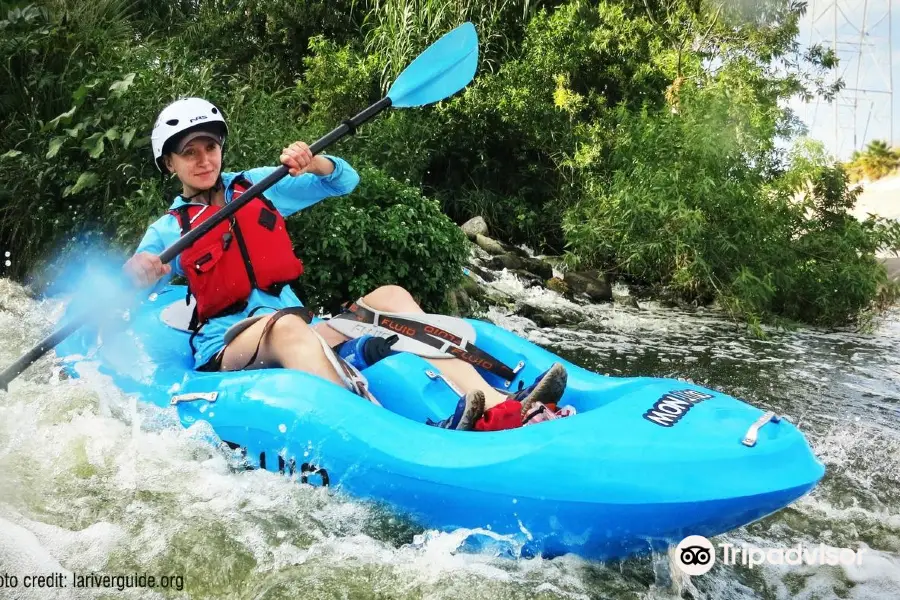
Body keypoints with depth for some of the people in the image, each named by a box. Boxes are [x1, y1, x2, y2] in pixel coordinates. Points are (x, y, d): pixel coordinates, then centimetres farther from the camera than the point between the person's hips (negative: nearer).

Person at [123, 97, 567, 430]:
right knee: (285, 324, -38)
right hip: (226, 349, -4)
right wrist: (136, 274, -29)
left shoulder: (256, 186, 16)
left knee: (390, 297, -18)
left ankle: (496, 406, -36)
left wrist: (313, 162, -9)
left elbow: (345, 182, 13)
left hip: (299, 334, 5)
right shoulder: (169, 231, 8)